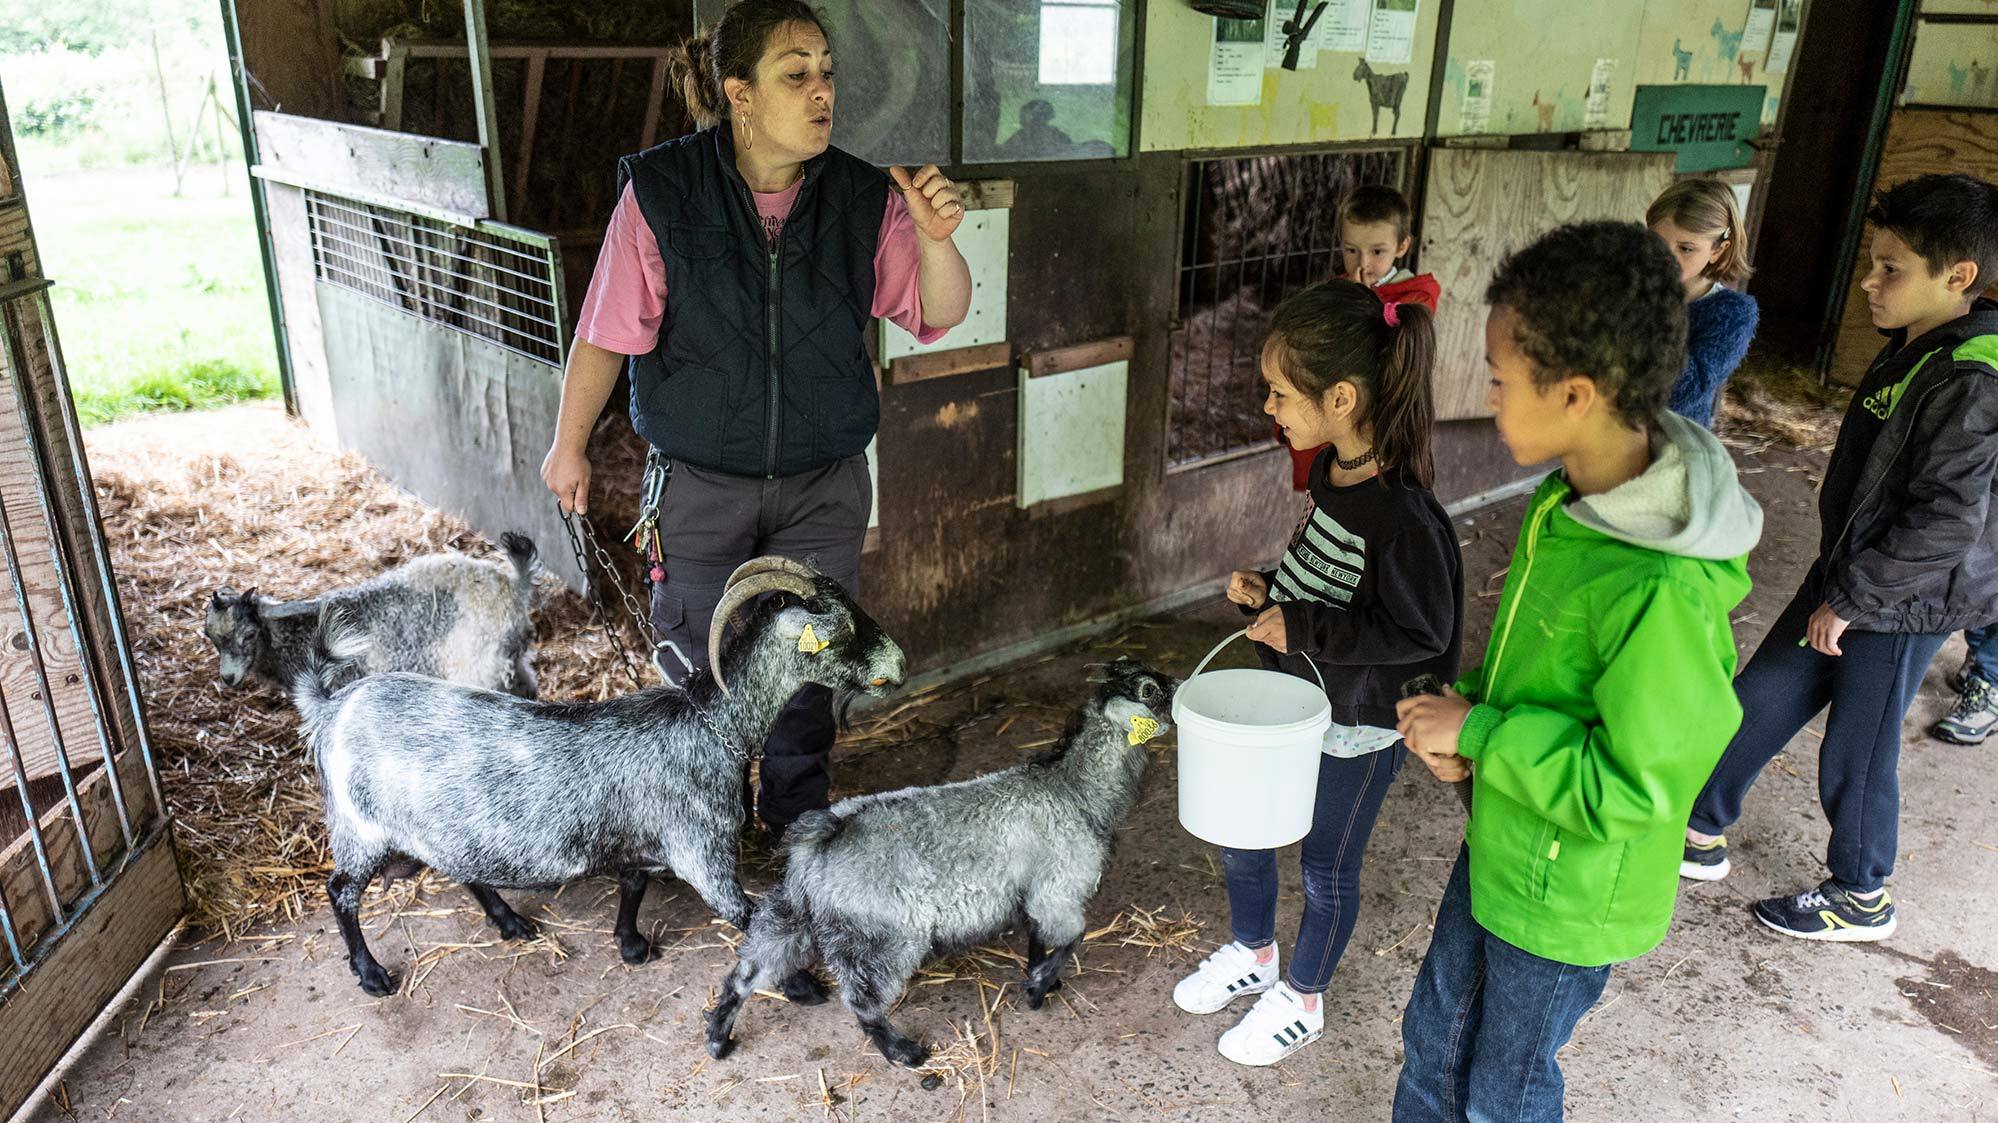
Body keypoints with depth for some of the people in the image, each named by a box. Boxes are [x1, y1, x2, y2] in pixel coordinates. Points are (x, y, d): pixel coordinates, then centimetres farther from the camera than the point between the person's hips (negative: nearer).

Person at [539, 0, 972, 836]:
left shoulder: (864, 198, -7)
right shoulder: (660, 190, -13)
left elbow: (938, 315, -5)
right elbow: (607, 331, -6)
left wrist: (934, 238, -25)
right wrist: (569, 444, 2)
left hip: (823, 485, 2)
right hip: (700, 485, -1)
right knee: (701, 669, 14)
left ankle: (798, 817, 38)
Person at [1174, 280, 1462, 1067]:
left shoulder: (1400, 514, -31)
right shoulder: (1331, 472, -5)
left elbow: (1419, 632, -25)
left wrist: (1302, 627, -25)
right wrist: (1268, 591, -5)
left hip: (1355, 731, -8)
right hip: (1291, 700, 8)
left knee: (1327, 866, 15)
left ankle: (1301, 1001, 41)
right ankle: (1252, 956, 48)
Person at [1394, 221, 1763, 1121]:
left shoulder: (1666, 593, -34)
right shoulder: (1574, 495, -7)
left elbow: (1628, 785, -27)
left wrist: (1477, 735, -21)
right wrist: (1470, 711, -7)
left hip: (1566, 898, -7)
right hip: (1498, 842, 7)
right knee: (1433, 1039, 26)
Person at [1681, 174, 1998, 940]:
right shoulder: (1913, 348, 4)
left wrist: (1848, 601, -19)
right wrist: (1836, 583, 18)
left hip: (1900, 606, -8)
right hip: (1848, 578, 8)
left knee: (1855, 756, 7)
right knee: (1756, 702, 14)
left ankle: (1862, 899, 30)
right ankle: (1702, 835, 31)